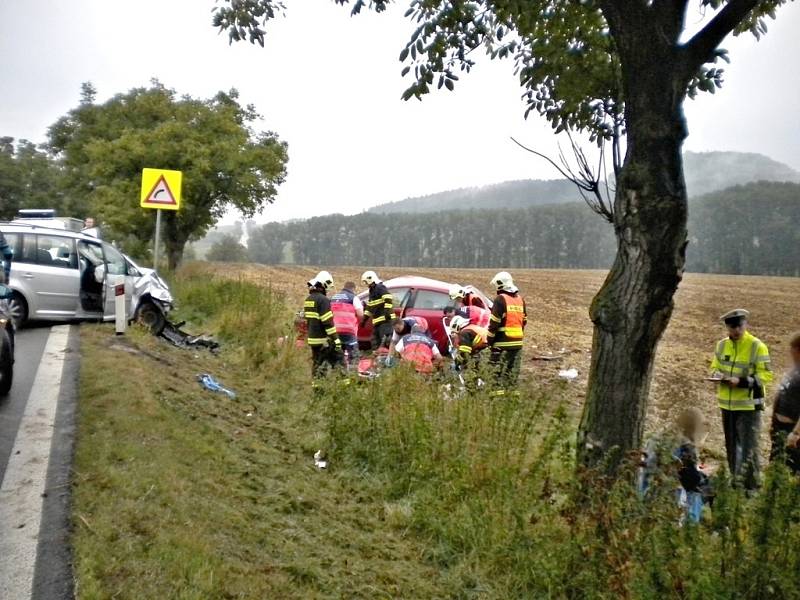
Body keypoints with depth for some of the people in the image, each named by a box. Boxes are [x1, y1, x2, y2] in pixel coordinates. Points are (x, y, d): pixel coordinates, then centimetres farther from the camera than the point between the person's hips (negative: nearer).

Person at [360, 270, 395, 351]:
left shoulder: (380, 287, -7)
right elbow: (369, 306, 30)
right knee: (375, 341, 11)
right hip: (377, 320, 10)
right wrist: (365, 318, 26)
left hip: (385, 319, -10)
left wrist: (387, 312, -27)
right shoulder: (372, 290, 24)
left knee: (386, 338, -20)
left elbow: (389, 299, -20)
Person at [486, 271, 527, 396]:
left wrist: (490, 340, -5)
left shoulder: (500, 299, -9)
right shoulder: (520, 299, 13)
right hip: (517, 342, 7)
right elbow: (524, 321, 17)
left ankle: (499, 391, -7)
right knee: (513, 370, 11)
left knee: (499, 369, -4)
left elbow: (494, 322, -12)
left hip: (502, 343, -7)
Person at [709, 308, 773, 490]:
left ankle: (751, 487, 4)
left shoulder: (757, 346, -11)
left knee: (748, 448, -6)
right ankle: (736, 482, 29)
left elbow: (765, 376, -13)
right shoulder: (722, 345, 6)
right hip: (727, 405, 6)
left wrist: (741, 381, -25)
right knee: (731, 447, 15)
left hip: (749, 406, -6)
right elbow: (715, 367, 16)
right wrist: (717, 375, -7)